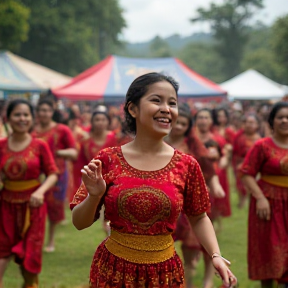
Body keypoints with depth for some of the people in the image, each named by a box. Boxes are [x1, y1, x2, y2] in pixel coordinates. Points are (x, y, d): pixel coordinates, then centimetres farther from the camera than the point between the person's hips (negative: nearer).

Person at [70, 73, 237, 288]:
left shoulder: (187, 165, -4)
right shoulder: (108, 160, -7)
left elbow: (199, 218, 8)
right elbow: (79, 223, -2)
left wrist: (216, 256, -7)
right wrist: (94, 196, -20)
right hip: (113, 269, -1)